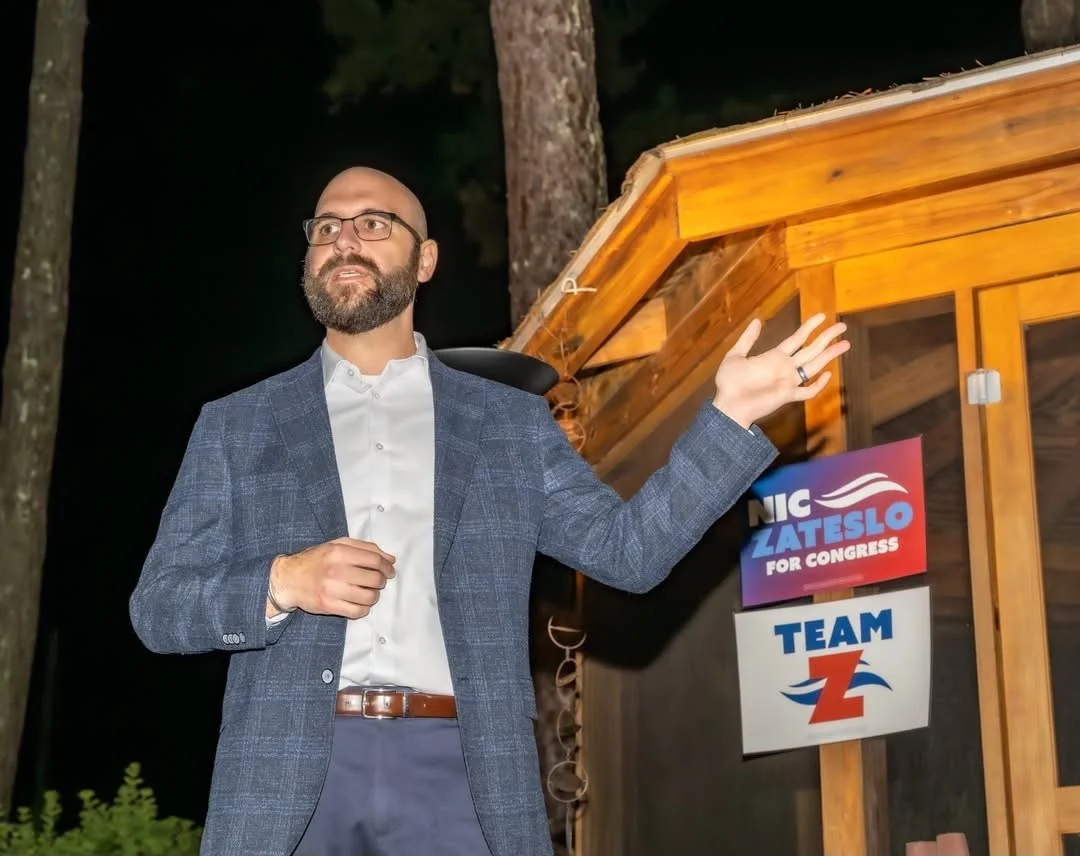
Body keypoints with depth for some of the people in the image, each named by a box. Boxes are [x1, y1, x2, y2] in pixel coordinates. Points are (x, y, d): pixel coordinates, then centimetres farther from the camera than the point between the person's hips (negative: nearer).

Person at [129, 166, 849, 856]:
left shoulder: (512, 422, 15)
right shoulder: (236, 425, 14)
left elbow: (628, 550, 7)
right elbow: (157, 606, 9)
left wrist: (730, 415, -1)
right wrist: (282, 583, -9)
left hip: (460, 776, 0)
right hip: (288, 776, 0)